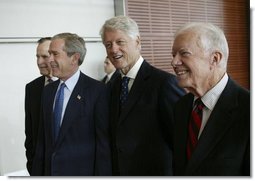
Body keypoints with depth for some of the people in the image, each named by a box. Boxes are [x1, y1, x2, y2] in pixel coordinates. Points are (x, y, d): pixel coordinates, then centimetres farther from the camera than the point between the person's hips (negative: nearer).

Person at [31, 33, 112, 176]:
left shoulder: (97, 90, -12)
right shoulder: (48, 90, 7)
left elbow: (103, 143, -13)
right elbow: (43, 139, 10)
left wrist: (102, 176, -13)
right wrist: (38, 172, 7)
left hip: (81, 172, -5)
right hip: (50, 171, 5)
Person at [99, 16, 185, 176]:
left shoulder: (164, 82, -18)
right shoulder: (115, 86, 5)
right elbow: (117, 140, 10)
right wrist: (114, 171, 2)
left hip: (158, 171, -6)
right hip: (119, 171, 6)